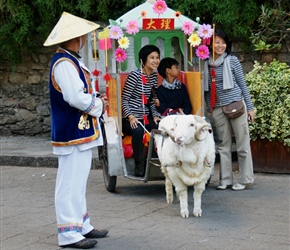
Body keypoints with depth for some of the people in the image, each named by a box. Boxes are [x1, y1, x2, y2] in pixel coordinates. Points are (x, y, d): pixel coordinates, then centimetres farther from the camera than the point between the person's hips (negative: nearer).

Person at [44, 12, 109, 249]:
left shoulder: (72, 61, 13)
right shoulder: (64, 64, -19)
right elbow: (77, 98, -26)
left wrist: (96, 98, 4)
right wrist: (99, 105, -9)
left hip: (80, 131, 11)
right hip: (72, 132, -11)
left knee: (78, 181, 17)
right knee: (71, 182, -6)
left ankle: (82, 225, 27)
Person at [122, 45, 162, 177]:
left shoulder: (154, 76, 12)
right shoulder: (134, 75, -9)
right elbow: (124, 99, -10)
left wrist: (155, 115, 1)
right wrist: (131, 117, -22)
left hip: (146, 117, 6)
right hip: (130, 119, -6)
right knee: (138, 131, -37)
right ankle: (140, 167, -25)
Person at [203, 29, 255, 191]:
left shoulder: (232, 60, -1)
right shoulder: (206, 63, 6)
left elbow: (243, 84, 2)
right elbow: (207, 89, 13)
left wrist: (250, 107, 1)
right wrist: (210, 109, 11)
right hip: (217, 109, 3)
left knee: (243, 144, 1)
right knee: (223, 145, 7)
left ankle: (245, 179, 8)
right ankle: (226, 179, 13)